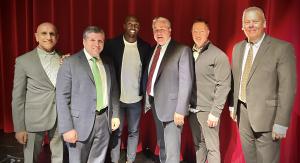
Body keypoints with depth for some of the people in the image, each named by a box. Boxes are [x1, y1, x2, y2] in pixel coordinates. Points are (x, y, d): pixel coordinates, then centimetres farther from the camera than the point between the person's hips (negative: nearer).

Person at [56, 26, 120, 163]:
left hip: (104, 119, 5)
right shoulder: (70, 63, -8)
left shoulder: (107, 63, 9)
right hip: (81, 122, -4)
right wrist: (67, 128, -15)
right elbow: (62, 97, -12)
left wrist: (115, 115, 10)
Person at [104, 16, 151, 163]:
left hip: (136, 98, 2)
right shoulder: (111, 44, -6)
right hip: (116, 97, -1)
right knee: (116, 132, 11)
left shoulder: (145, 47, -1)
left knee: (134, 131, 14)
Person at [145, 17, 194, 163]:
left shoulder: (182, 50, -11)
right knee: (161, 145, 24)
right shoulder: (153, 50, 10)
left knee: (172, 149, 1)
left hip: (171, 106, -7)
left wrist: (180, 110, -20)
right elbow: (150, 77, 11)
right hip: (155, 104, 7)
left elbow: (186, 82, -16)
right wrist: (148, 101, 7)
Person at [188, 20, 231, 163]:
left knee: (212, 147, 4)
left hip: (208, 110, -4)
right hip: (192, 109, 5)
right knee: (198, 144, 15)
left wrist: (215, 112, -14)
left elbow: (223, 86, -11)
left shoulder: (219, 56, -8)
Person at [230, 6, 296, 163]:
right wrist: (233, 105, 13)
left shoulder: (282, 48, -12)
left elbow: (287, 88, -15)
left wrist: (281, 123, -17)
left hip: (266, 114, -5)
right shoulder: (238, 47, 7)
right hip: (242, 112, 6)